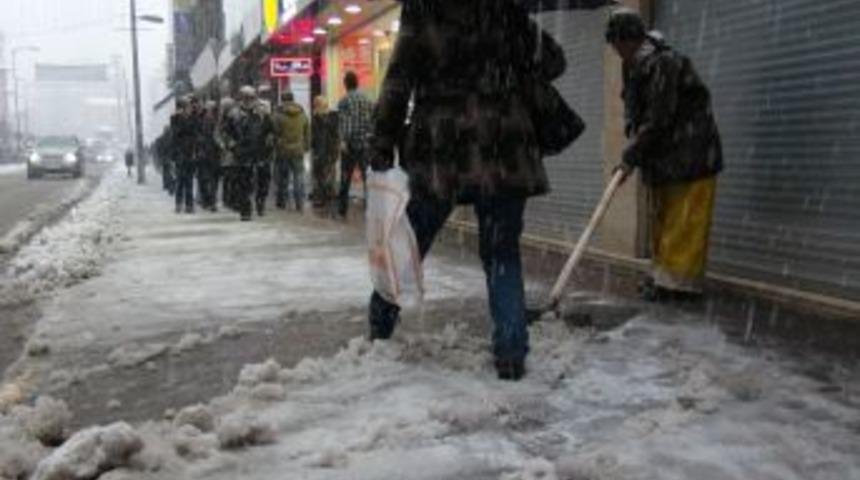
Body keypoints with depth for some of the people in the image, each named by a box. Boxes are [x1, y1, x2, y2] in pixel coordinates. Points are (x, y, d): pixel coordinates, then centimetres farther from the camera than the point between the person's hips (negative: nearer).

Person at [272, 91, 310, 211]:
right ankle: (300, 203, -2)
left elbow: (275, 134, -6)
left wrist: (273, 147, 6)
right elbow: (307, 133, 11)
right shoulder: (303, 114, 5)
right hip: (298, 151, 2)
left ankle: (281, 202, 16)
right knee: (299, 176, 4)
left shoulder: (279, 114, -9)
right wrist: (306, 147, 19)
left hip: (283, 150, -2)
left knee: (282, 177, 8)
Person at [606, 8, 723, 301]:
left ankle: (678, 281, 1)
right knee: (661, 217, 15)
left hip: (689, 153, -10)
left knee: (683, 220, -5)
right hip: (664, 155, 10)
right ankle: (663, 275, 25)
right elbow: (632, 104, 17)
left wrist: (631, 157, -19)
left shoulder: (662, 64, -22)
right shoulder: (633, 66, 8)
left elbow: (659, 119, -24)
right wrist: (633, 129, -5)